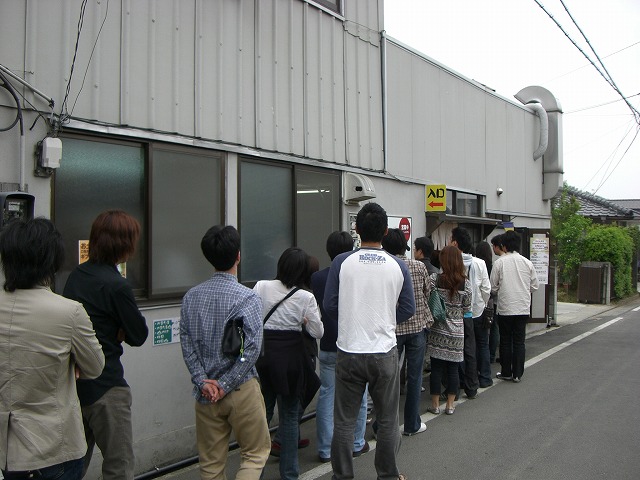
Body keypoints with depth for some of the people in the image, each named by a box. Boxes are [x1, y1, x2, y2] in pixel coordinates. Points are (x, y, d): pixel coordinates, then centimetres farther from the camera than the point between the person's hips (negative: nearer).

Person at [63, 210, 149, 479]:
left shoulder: (76, 275, 5)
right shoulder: (116, 285, -19)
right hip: (105, 386, -8)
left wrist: (114, 333, -3)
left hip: (73, 383, 8)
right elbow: (139, 335, -13)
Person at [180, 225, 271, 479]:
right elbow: (252, 348, -19)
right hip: (241, 391, -4)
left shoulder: (191, 296, 1)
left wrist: (203, 381, -3)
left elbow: (186, 344, -1)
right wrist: (226, 385, -11)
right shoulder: (247, 298, -14)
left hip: (205, 392, 5)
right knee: (255, 453, 13)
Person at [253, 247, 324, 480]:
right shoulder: (306, 297, -10)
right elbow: (317, 332, -5)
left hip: (264, 354, 2)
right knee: (289, 416, 12)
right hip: (291, 357, -2)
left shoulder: (262, 287, -6)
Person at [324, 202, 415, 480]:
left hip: (349, 351, -1)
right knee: (388, 420, 16)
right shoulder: (398, 266, -3)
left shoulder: (341, 263, -7)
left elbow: (329, 305, -4)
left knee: (344, 421, 11)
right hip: (384, 351, 1)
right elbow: (408, 310, 2)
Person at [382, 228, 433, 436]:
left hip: (392, 328, -1)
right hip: (418, 326, 1)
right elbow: (428, 293, 8)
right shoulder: (419, 267, -5)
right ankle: (412, 424, 19)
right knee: (414, 376, 10)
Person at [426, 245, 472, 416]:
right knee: (453, 369, 10)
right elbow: (467, 309, 3)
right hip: (457, 332, 2)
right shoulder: (466, 283, -5)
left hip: (437, 331, -1)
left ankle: (435, 404, 15)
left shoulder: (434, 279, -11)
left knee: (436, 368, 7)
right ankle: (450, 405, 18)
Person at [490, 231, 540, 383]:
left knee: (505, 341, 10)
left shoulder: (499, 263, -8)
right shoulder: (527, 263, -1)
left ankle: (506, 372, 17)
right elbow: (534, 286, 6)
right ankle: (517, 374, 13)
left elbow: (493, 287, -3)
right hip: (523, 308, 2)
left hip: (505, 308, -2)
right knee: (519, 342, 10)